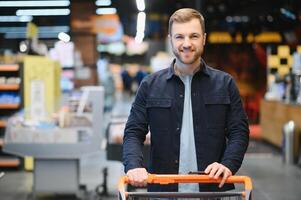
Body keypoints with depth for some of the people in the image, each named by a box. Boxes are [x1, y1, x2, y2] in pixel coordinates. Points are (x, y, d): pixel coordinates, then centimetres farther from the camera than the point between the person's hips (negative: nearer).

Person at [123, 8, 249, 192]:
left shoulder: (225, 83, 5)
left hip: (213, 186, 0)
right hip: (164, 188, 0)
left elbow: (239, 132, 3)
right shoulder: (150, 85, 6)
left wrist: (228, 164, -15)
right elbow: (133, 133, 3)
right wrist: (134, 165, -16)